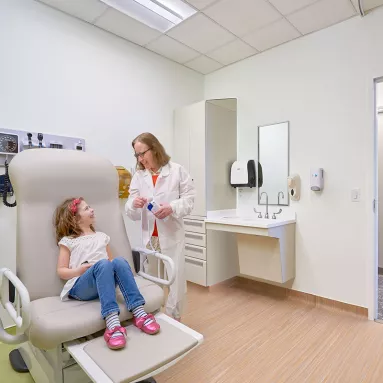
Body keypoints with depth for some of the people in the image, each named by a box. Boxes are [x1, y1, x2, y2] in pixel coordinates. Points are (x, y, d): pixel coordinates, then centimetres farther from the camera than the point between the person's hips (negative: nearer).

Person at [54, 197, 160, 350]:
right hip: (80, 287, -3)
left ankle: (138, 312, -37)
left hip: (105, 282, 3)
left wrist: (116, 268, 0)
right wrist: (79, 270, -13)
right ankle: (112, 321, -50)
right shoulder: (68, 241, 12)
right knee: (103, 264, -35)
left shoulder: (101, 236, 24)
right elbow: (61, 271, 8)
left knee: (119, 261, -30)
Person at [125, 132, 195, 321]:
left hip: (172, 235, -3)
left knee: (176, 280, 4)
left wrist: (172, 208, -24)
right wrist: (134, 204, -21)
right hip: (148, 236, 4)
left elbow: (189, 200, -5)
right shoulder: (138, 176, 6)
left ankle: (173, 319, 25)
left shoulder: (178, 171, -4)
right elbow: (131, 212, 3)